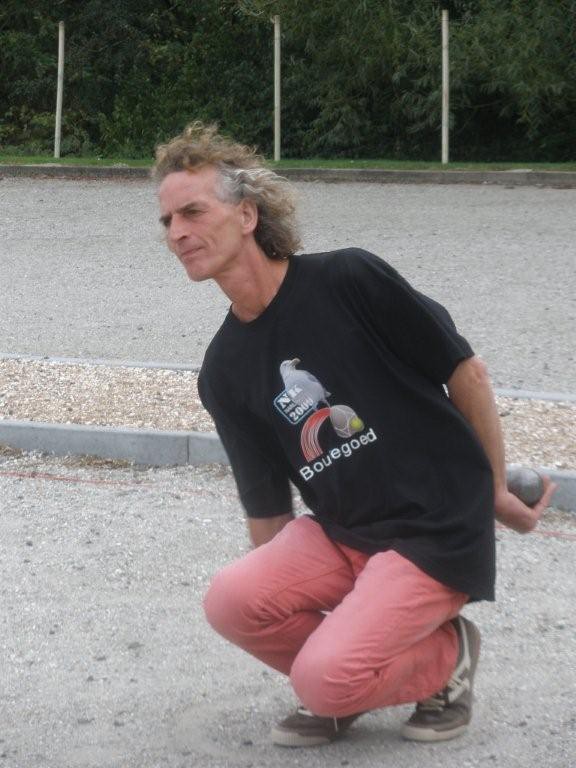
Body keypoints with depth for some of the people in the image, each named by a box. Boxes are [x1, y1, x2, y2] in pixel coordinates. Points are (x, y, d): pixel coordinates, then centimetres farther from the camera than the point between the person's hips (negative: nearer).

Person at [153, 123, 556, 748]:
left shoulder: (349, 280, -13)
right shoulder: (223, 372, 5)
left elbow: (466, 372, -4)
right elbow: (267, 505, 14)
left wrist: (495, 491, 5)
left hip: (441, 532, -5)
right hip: (339, 534, 6)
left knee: (325, 681, -22)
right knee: (231, 601, -21)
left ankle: (446, 657, 8)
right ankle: (342, 689, 7)